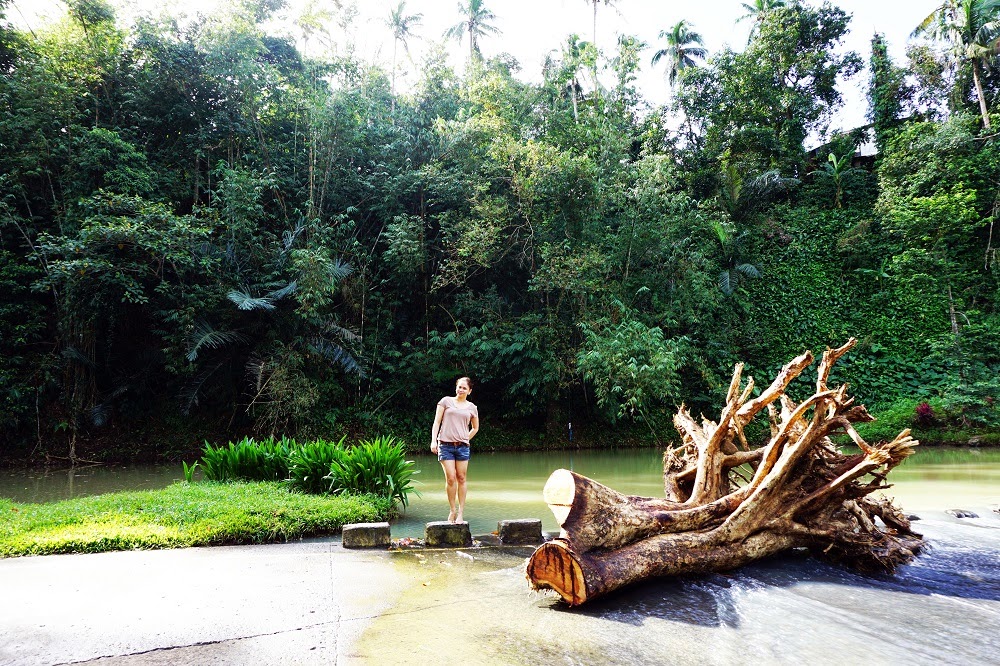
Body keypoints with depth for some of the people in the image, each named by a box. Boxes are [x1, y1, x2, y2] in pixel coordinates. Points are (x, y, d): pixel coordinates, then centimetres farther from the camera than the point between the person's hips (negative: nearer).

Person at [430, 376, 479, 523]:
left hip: (462, 446, 2)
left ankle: (460, 513, 9)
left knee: (461, 479, 2)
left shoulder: (472, 408, 11)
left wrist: (466, 439, 12)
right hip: (445, 445, -2)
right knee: (450, 478, -6)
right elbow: (437, 422, 3)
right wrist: (433, 441, -7)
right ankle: (452, 510, 7)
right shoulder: (446, 401, 6)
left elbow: (475, 428, 25)